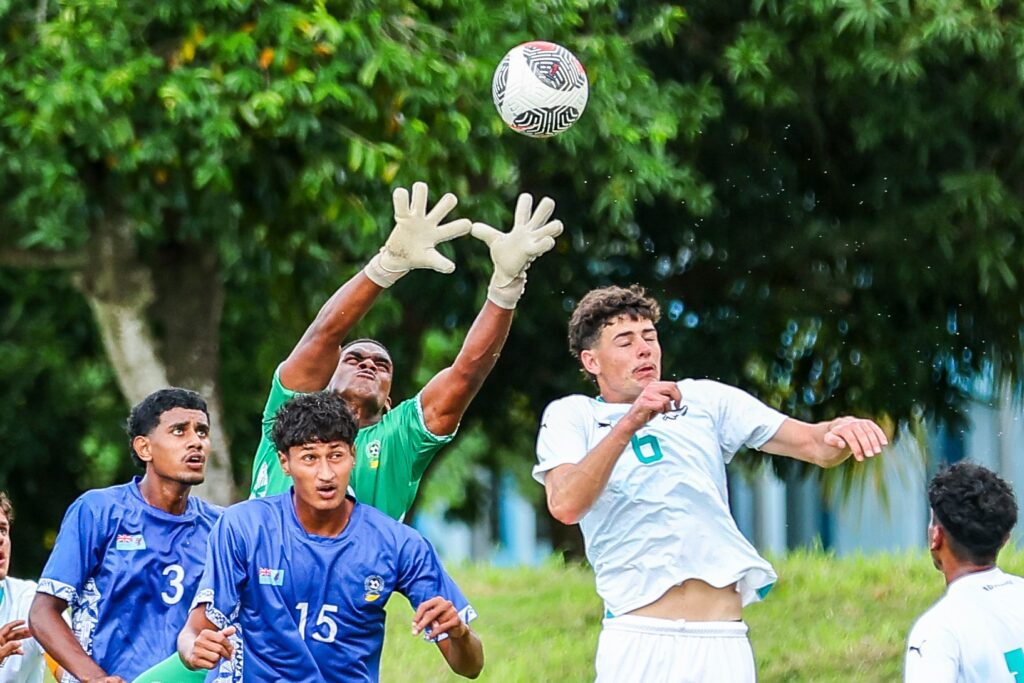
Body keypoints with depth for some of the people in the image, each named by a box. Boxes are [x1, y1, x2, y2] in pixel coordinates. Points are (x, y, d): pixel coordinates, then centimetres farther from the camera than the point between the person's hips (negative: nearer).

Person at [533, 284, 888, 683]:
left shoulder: (705, 400, 13)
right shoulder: (570, 417, 6)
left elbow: (814, 444, 7)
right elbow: (565, 506, -13)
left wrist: (842, 430, -16)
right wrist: (630, 423, -21)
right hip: (637, 642, -2)